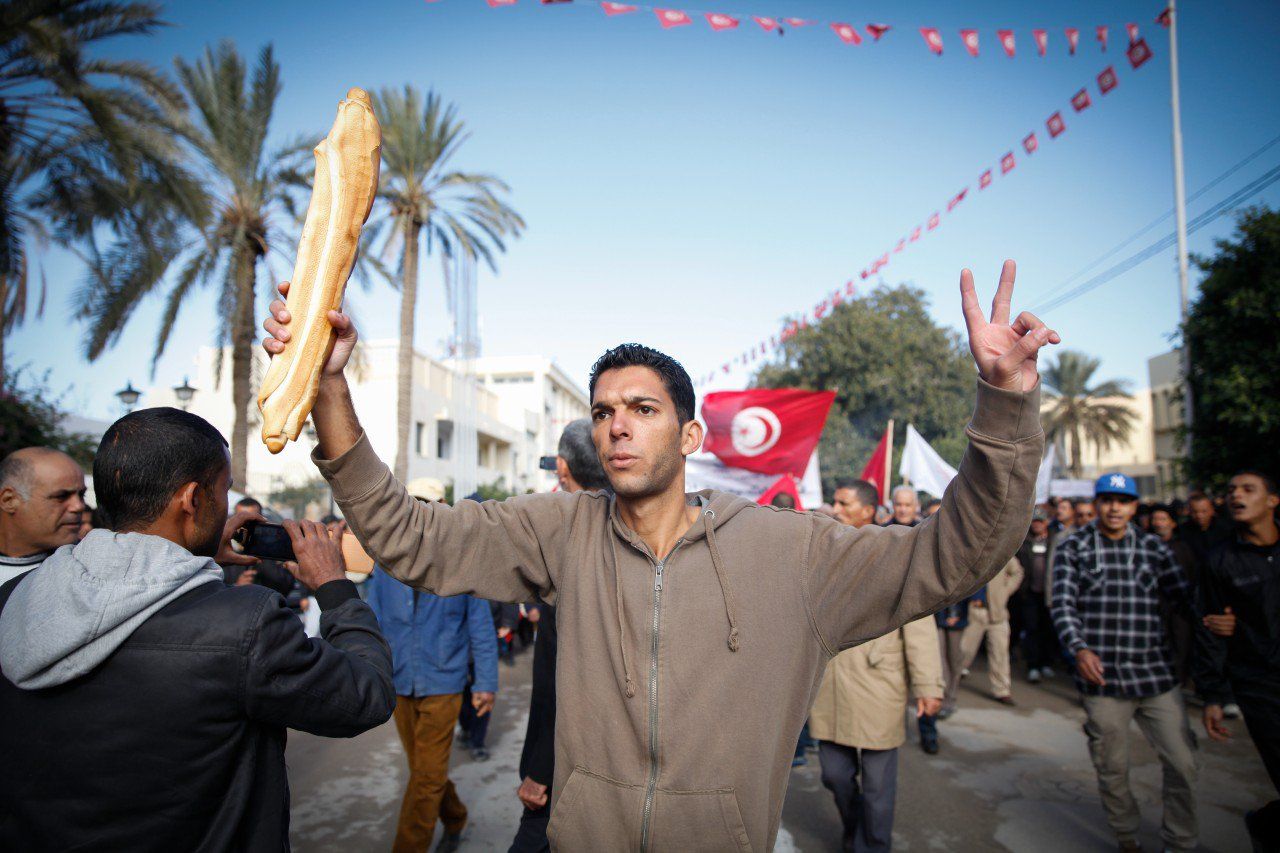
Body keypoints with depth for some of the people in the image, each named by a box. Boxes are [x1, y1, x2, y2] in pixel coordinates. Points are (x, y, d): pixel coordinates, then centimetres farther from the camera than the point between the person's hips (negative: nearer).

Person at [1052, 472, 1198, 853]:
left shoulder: (1153, 547, 7)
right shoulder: (1074, 548, 0)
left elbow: (1184, 597, 4)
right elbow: (1063, 605, -8)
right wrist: (1079, 648, -23)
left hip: (1155, 675, 2)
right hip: (1102, 677, -1)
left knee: (1183, 764, 2)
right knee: (1112, 768, 10)